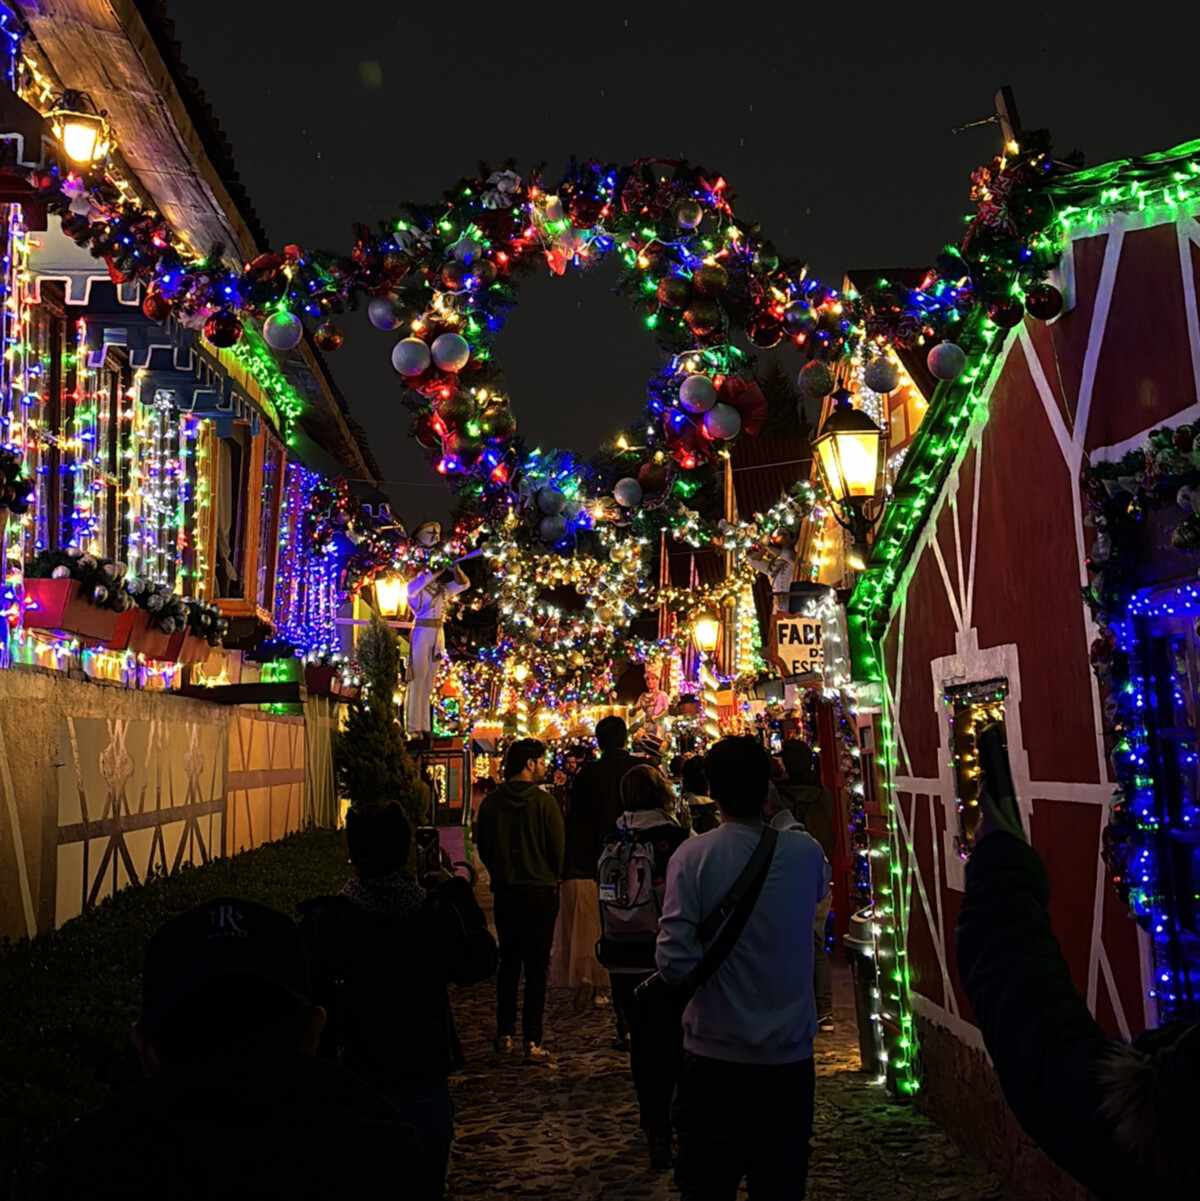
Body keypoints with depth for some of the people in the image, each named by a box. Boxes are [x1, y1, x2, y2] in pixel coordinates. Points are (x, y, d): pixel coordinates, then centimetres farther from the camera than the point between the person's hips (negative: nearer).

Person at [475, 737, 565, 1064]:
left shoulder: (491, 802, 0)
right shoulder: (543, 801, -12)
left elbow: (482, 846, 6)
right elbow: (558, 847, -8)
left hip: (505, 890, 4)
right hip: (540, 890, -4)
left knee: (508, 963, 16)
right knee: (536, 967, 0)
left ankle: (505, 1034, 20)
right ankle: (533, 1042, -1)